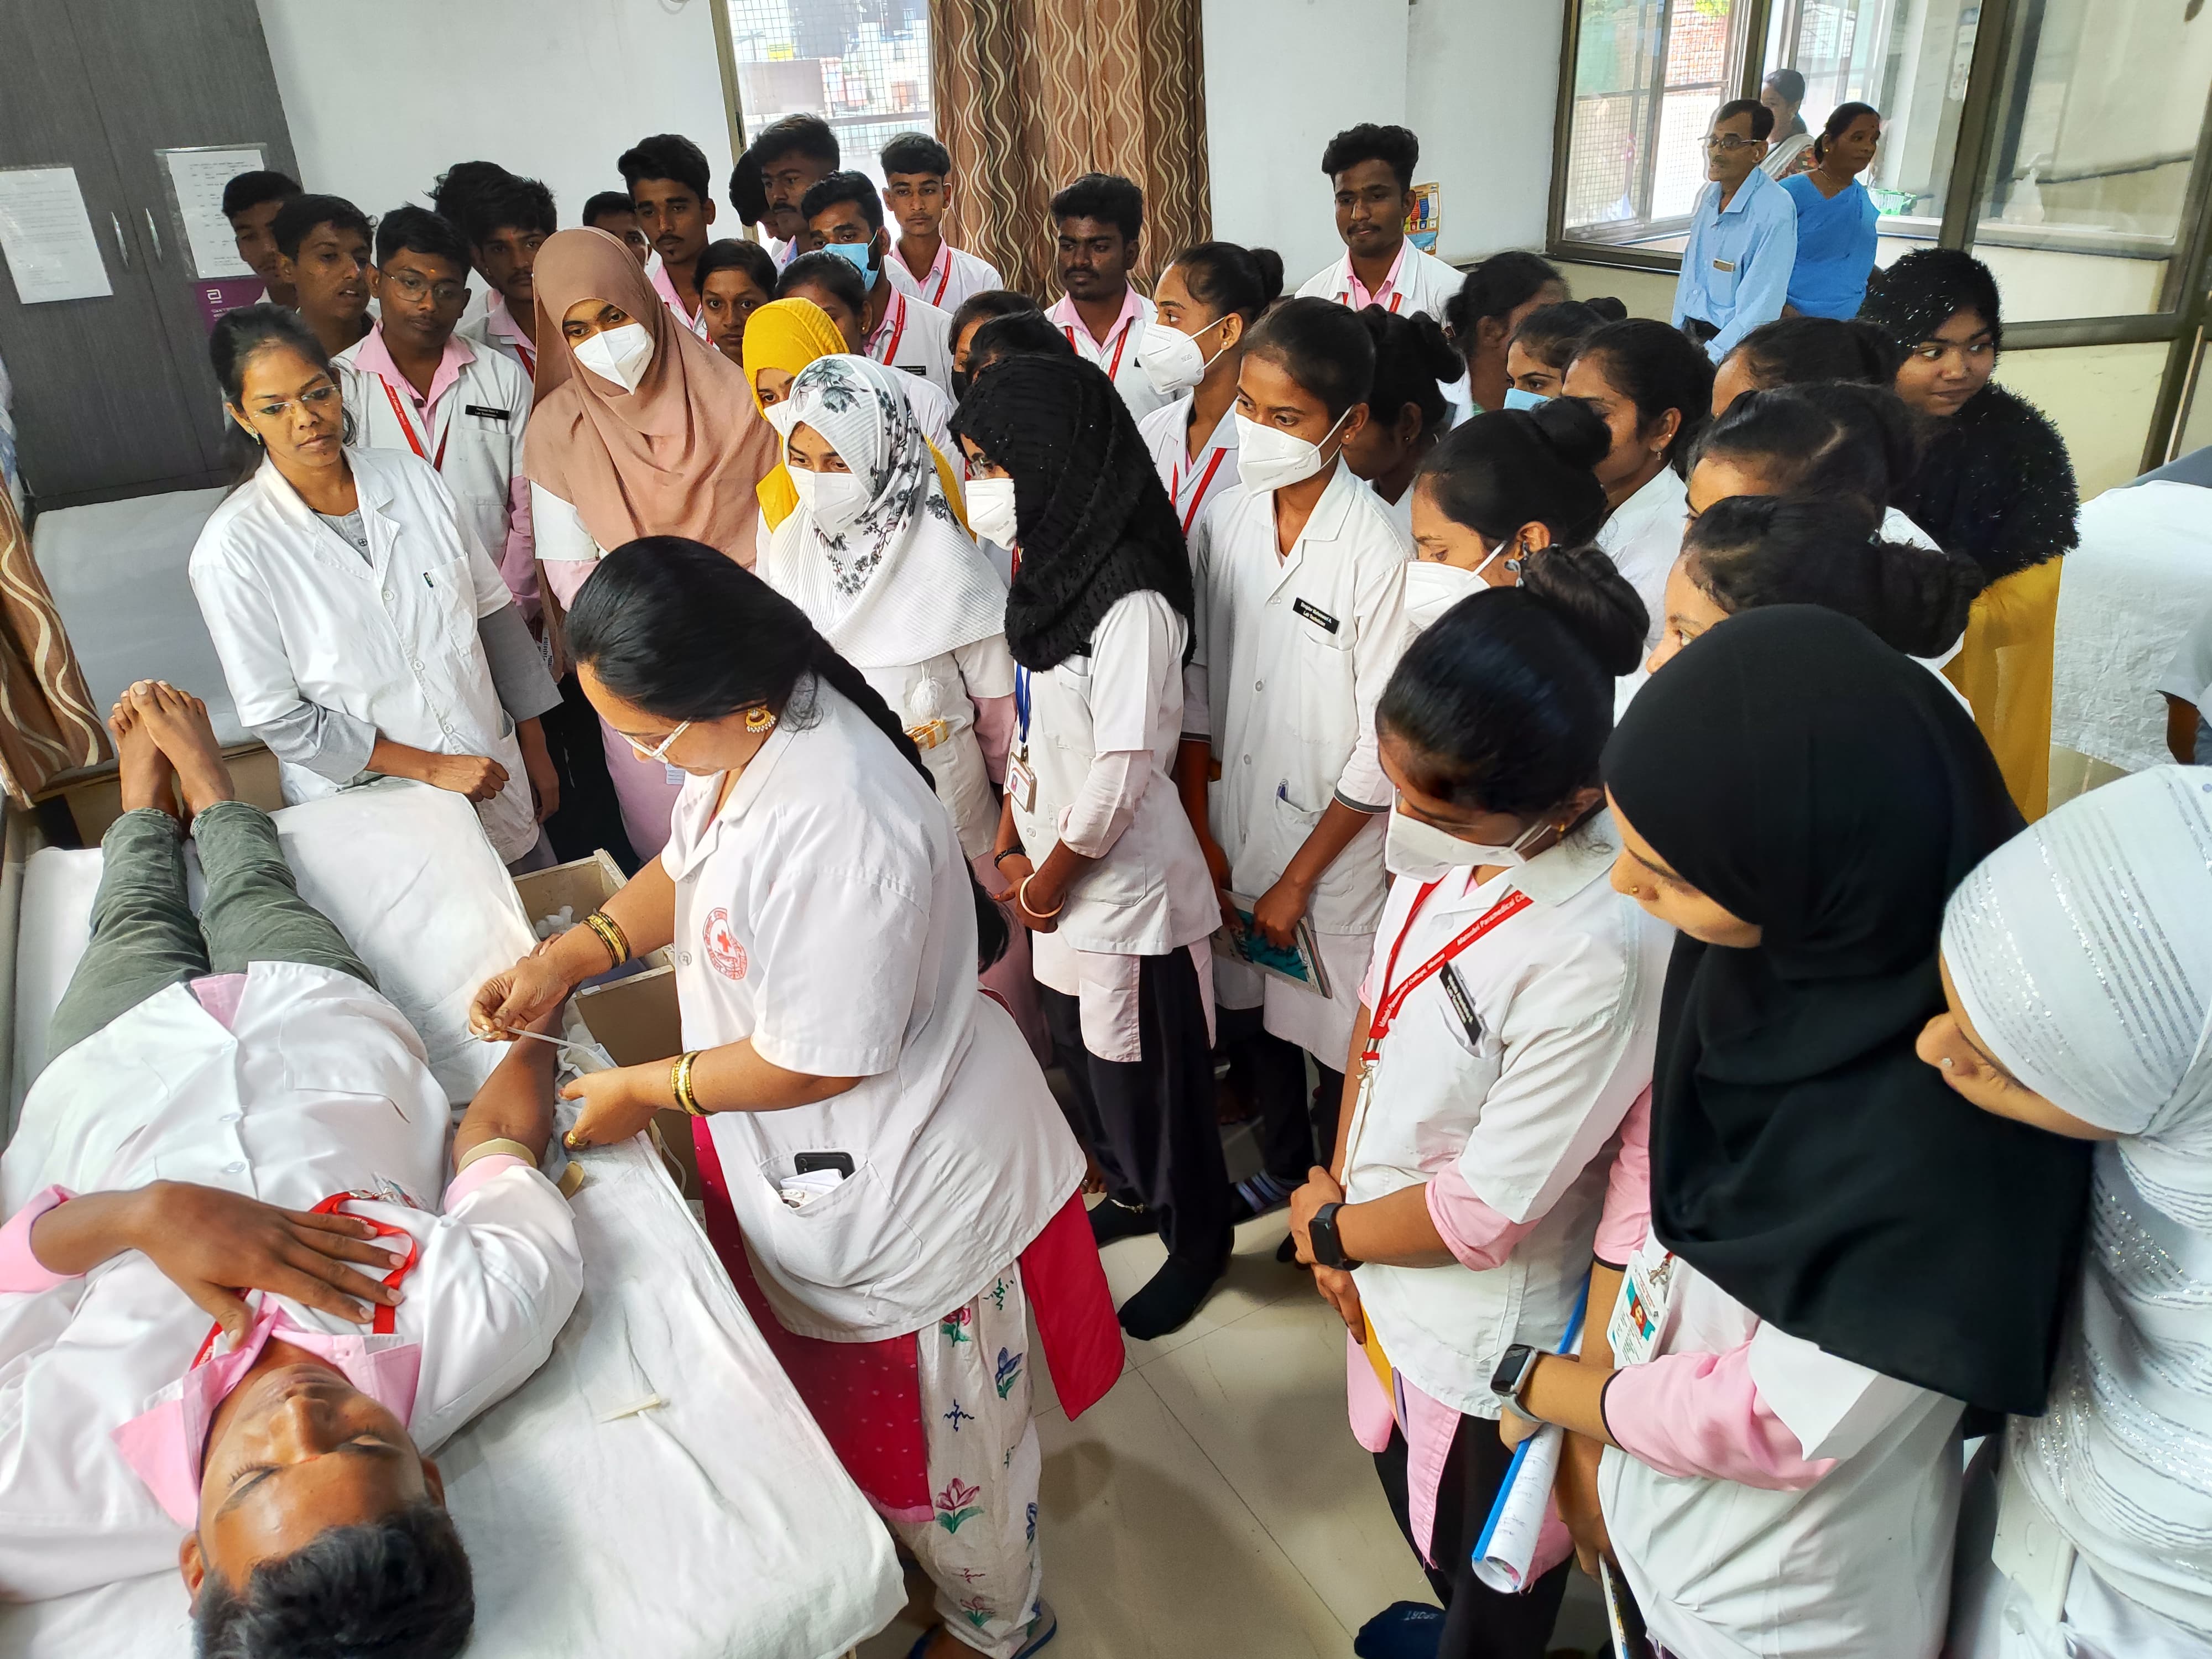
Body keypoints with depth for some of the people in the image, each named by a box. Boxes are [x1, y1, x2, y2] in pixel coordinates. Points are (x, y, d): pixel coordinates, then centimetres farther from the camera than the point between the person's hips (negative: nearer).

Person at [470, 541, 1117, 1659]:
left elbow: (817, 1062, -27)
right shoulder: (748, 733, -9)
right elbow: (688, 865, 10)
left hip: (907, 1190, -8)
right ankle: (899, 1548, 60)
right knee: (856, 1406, 31)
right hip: (820, 1166, 8)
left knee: (931, 1436, 19)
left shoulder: (836, 828, -38)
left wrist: (646, 1090, -13)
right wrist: (566, 957, -4)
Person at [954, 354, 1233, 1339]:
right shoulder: (1049, 561, 2)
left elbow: (1121, 770, -24)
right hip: (1057, 872, 8)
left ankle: (1198, 1239, 35)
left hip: (1128, 883, -8)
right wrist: (1011, 845, 5)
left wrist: (1050, 883, -12)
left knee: (1149, 1071, 11)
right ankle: (1132, 1191, 49)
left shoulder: (1131, 600, -26)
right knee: (1082, 1053, 24)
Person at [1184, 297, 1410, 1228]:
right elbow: (1196, 683, 2)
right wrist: (1200, 830, -1)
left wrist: (1299, 878, -12)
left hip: (1336, 844, -5)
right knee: (1253, 1014, 22)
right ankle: (1282, 1167, 48)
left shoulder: (1377, 550, -21)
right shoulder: (1223, 521, -4)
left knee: (1333, 1030, 13)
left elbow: (1383, 745, -17)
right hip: (1234, 827, 5)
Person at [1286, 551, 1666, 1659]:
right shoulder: (1449, 844, -16)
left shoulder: (1597, 955, -37)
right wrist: (1340, 1189, -4)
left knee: (1487, 1564, 24)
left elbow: (1486, 1211, -26)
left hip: (1487, 1329, -7)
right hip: (1384, 1277, 7)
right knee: (1409, 1485, 34)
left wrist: (1326, 1229, -11)